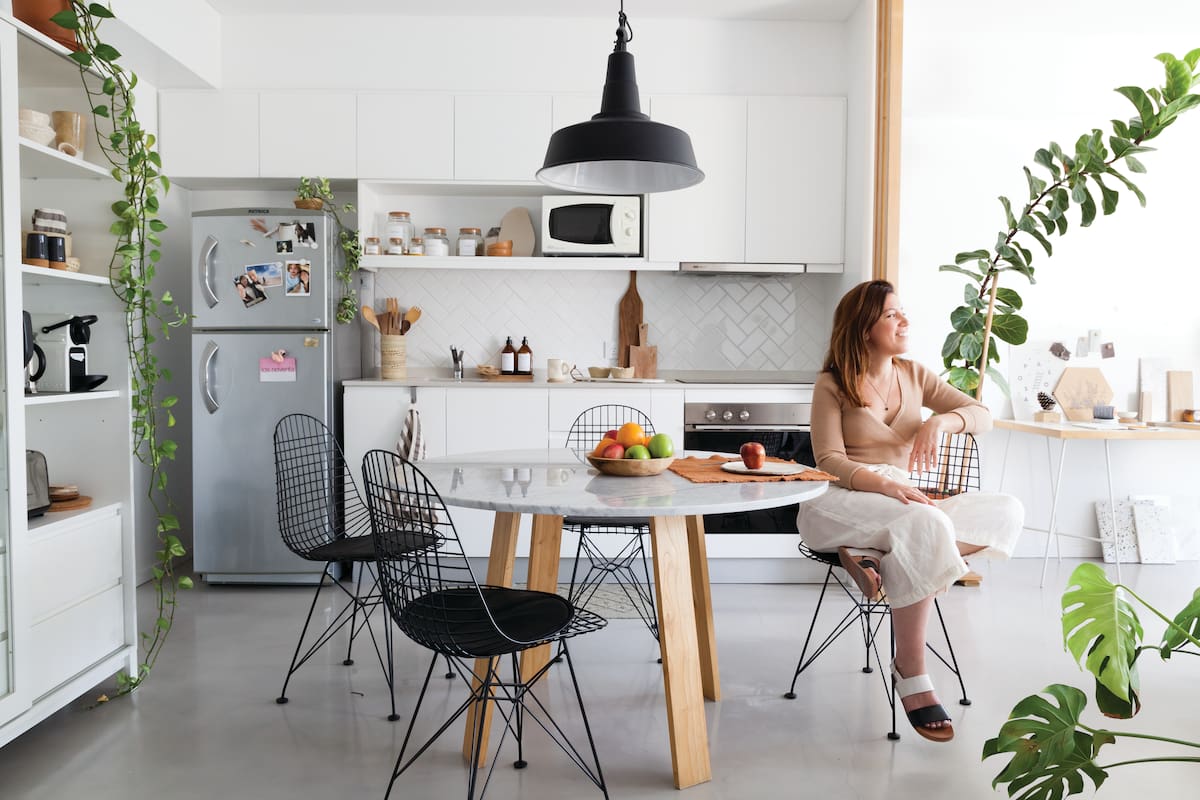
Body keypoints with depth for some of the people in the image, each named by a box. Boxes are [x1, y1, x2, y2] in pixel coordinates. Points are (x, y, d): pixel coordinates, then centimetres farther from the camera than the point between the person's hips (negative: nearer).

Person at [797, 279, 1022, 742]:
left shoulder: (914, 375, 14)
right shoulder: (832, 385, 1)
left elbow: (982, 416, 10)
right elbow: (829, 460, -9)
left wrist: (939, 422, -12)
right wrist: (884, 484, -26)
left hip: (901, 502, 6)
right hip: (843, 503, -5)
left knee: (1008, 512, -18)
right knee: (925, 524, -37)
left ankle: (874, 556, -27)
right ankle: (911, 675, -28)